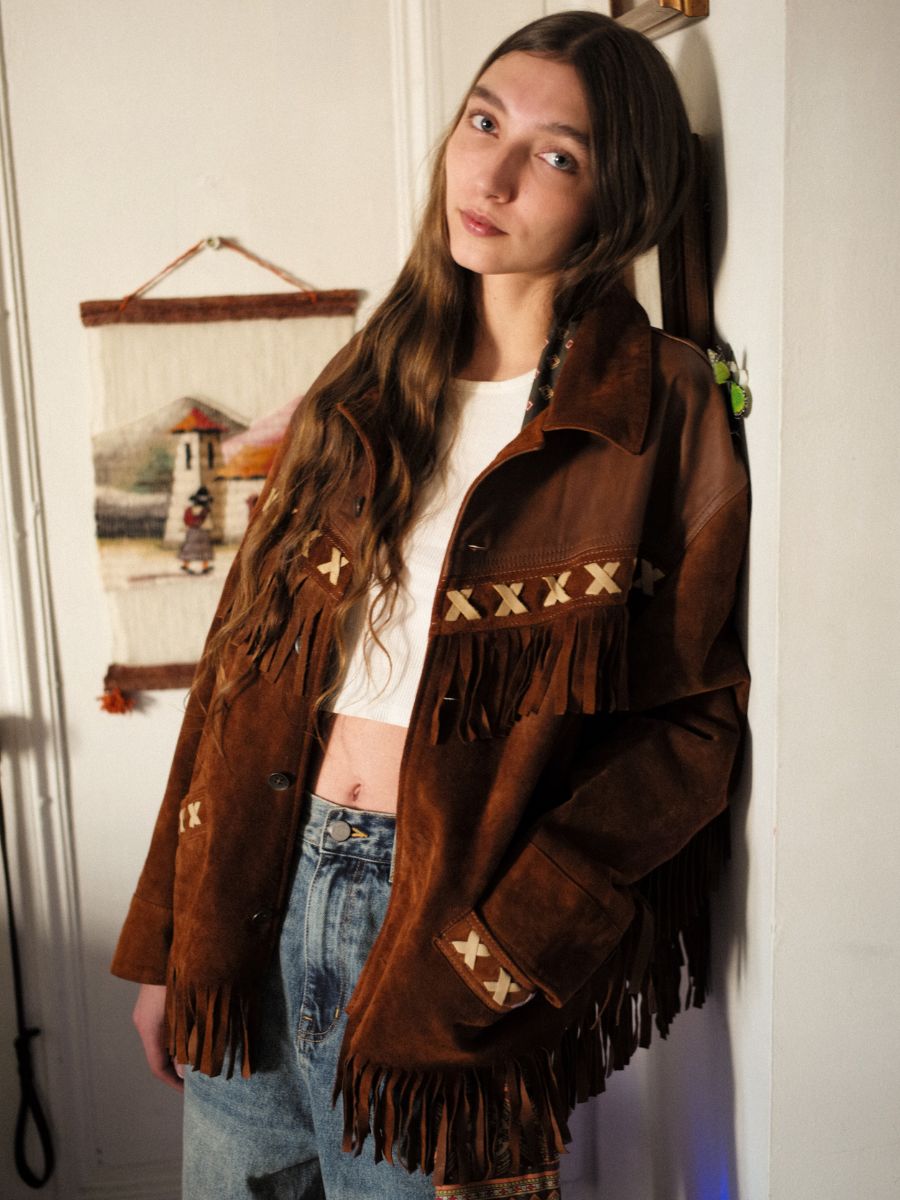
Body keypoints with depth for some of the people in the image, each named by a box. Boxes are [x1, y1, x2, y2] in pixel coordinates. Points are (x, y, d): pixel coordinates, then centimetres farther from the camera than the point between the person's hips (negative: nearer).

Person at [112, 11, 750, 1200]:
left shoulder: (661, 412, -6)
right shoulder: (371, 385, 7)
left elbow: (695, 719, -8)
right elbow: (247, 655, 6)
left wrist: (499, 947, -15)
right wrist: (167, 940, 6)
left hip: (450, 911, -4)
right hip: (262, 881, 5)